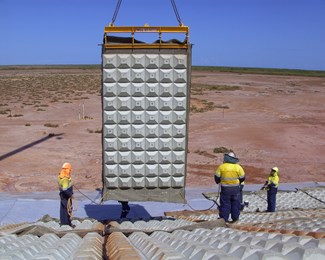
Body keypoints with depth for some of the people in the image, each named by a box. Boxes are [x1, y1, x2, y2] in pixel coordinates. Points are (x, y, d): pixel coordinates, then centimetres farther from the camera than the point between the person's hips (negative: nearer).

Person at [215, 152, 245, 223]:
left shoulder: (221, 167, -8)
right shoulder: (238, 167, -5)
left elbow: (217, 177, -1)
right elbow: (242, 178, 4)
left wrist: (218, 182, 21)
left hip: (225, 188, -1)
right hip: (235, 188, 1)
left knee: (225, 203, 6)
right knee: (235, 203, 14)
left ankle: (224, 218, 7)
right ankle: (235, 217, 20)